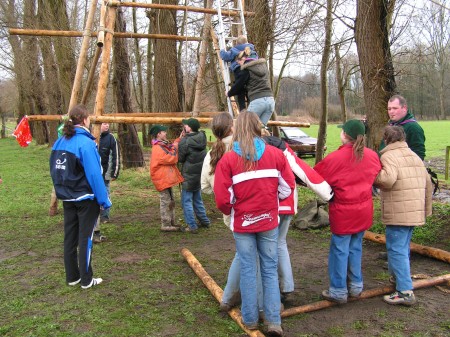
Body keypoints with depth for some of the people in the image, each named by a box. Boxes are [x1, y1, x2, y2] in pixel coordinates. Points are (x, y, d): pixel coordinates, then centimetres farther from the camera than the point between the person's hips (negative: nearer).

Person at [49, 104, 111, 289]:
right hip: (86, 198, -7)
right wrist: (104, 199, -16)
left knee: (70, 237, 13)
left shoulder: (60, 142, 4)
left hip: (67, 198, 7)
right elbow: (94, 174, -21)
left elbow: (55, 171, 10)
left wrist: (62, 191, 19)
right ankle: (86, 280, 12)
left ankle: (72, 277, 25)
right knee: (85, 238, 3)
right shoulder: (85, 142, -18)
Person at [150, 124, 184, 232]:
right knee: (166, 202, -4)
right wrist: (174, 148, -10)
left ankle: (172, 222, 27)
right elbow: (171, 158, -22)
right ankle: (165, 225, 4)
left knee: (170, 201, 17)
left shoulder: (163, 145, 13)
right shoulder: (157, 149, -20)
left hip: (166, 178, 11)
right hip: (162, 179, -11)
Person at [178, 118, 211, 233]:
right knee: (197, 199, 21)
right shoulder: (201, 138, 1)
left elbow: (180, 158, -9)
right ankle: (205, 221, 28)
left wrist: (181, 139, -5)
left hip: (189, 176, -7)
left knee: (186, 201, 3)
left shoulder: (185, 141, -19)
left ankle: (192, 226, 5)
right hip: (200, 175, 7)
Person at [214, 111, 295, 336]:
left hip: (243, 222, -1)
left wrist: (230, 212, 9)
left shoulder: (228, 159, -11)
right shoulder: (275, 154, -5)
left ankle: (250, 319, 24)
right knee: (270, 270, 11)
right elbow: (287, 187, 0)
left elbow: (222, 198, -12)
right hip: (269, 220, 1)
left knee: (248, 270, 11)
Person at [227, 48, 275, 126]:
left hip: (257, 101, -6)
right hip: (270, 99, 6)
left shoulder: (246, 69, -1)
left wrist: (229, 94, 26)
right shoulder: (263, 64, 18)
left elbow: (238, 85, 7)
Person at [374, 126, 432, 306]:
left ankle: (405, 292, -5)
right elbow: (427, 183, 19)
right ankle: (400, 278, 37)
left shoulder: (389, 156, -9)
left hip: (398, 213, -8)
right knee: (403, 247, 22)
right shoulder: (415, 156, 17)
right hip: (415, 212, 9)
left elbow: (388, 179, -28)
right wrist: (426, 209, 25)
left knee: (396, 249, -4)